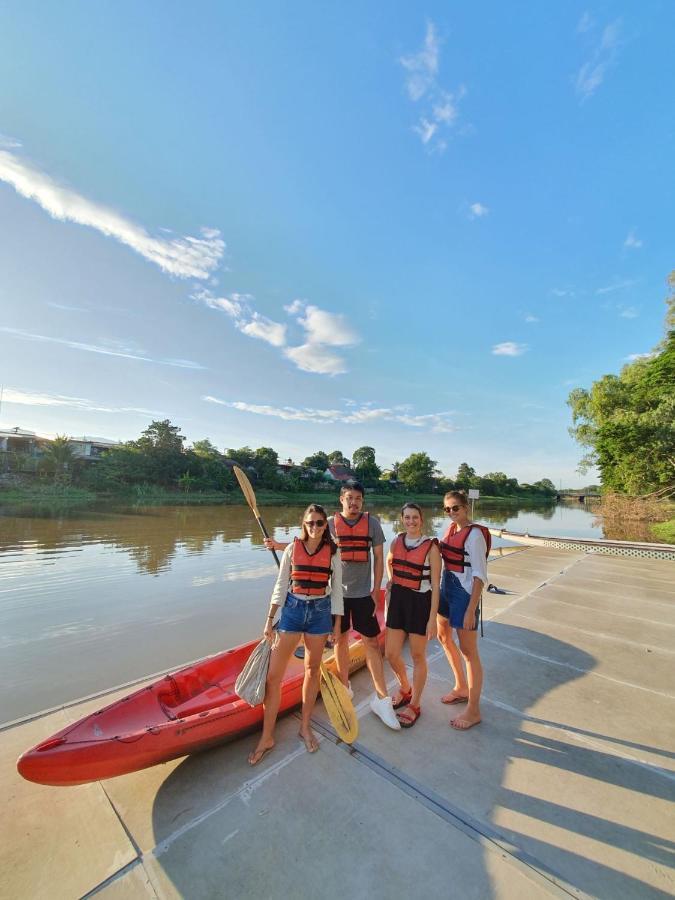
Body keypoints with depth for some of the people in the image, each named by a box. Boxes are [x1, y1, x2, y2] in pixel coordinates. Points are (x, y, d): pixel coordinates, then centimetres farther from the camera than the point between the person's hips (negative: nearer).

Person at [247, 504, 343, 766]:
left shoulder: (333, 552, -4)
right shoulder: (292, 549, -4)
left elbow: (336, 589, 1)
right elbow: (281, 586, 1)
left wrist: (337, 623, 2)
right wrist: (269, 620, 1)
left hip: (320, 611, 0)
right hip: (293, 609, 0)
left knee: (312, 670, 15)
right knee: (273, 675, 1)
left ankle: (305, 727, 36)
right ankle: (267, 737, 19)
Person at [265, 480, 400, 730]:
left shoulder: (372, 522, -6)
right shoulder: (330, 523, -5)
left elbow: (379, 558, -1)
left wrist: (376, 590, -3)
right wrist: (279, 545, -2)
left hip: (363, 594, -1)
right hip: (337, 592, 1)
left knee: (372, 642, 3)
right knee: (340, 639, 15)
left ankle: (381, 699, 17)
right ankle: (344, 687, 36)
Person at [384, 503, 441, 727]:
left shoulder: (431, 547, -13)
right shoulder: (397, 541, 0)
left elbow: (435, 586, -11)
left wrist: (432, 618, -11)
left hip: (420, 602, -5)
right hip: (398, 599, 5)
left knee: (417, 656, 12)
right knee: (391, 654, 12)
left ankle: (414, 705, 35)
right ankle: (405, 689, 42)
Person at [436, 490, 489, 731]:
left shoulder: (474, 534, -18)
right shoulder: (451, 528, 4)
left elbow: (480, 575, -19)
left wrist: (471, 610, -20)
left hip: (465, 593, -9)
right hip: (447, 588, 9)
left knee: (468, 652, 5)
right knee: (443, 637, 23)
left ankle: (473, 710, 24)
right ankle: (461, 687, 44)